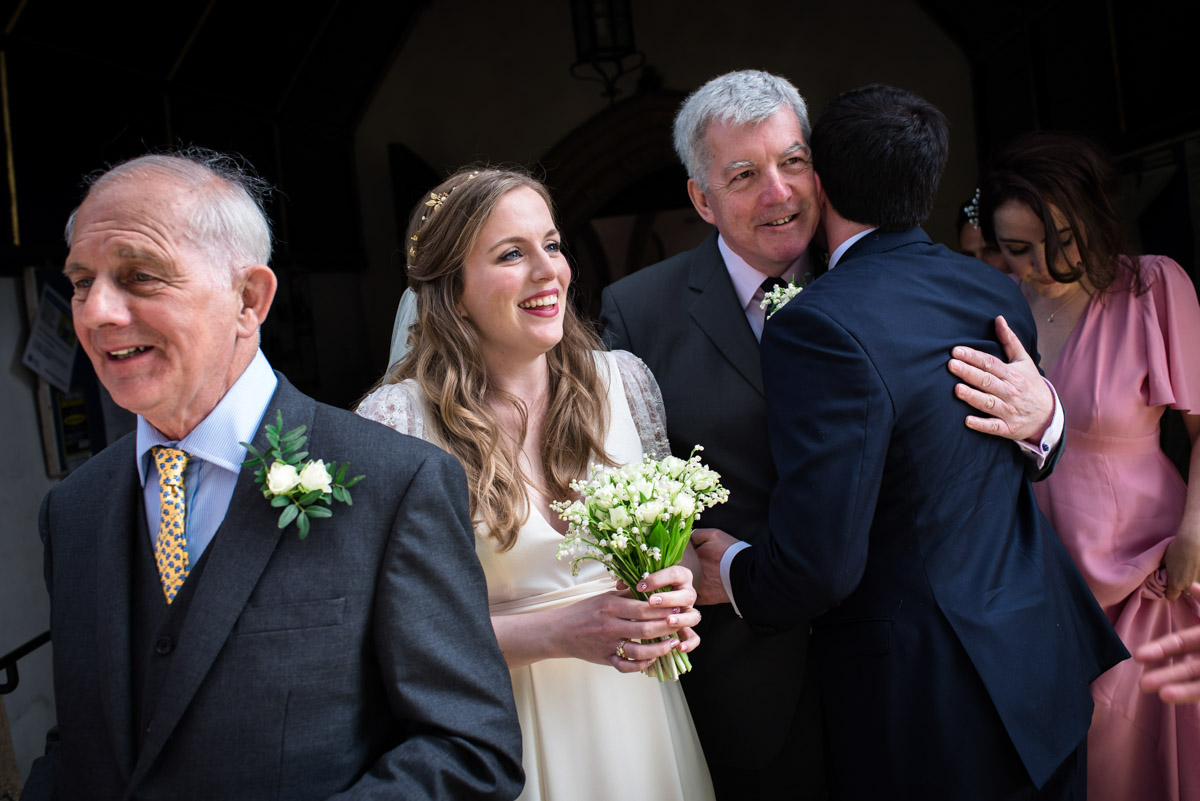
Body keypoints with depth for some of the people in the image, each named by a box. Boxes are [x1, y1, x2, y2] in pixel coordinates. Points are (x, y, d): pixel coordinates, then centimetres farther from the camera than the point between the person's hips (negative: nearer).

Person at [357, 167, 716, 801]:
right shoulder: (397, 421, -16)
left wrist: (676, 591, -14)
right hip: (504, 728, -3)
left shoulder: (624, 379, -4)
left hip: (640, 712, 4)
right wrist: (558, 634, -24)